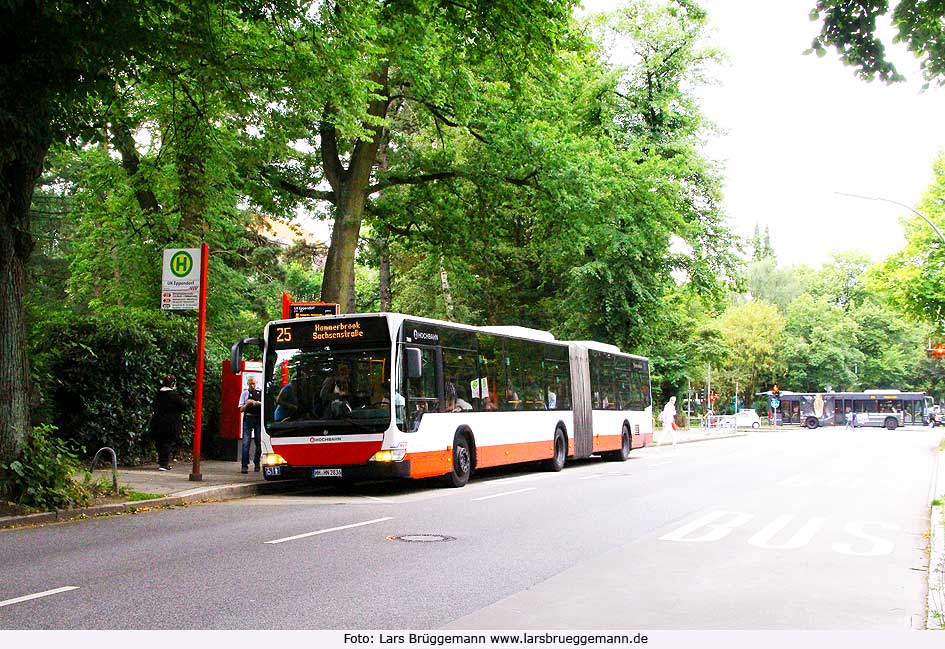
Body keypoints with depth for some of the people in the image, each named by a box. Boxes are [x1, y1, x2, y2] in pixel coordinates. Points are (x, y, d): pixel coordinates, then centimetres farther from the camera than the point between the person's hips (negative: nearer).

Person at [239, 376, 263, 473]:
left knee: (259, 442, 5)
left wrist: (259, 403, -12)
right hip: (248, 419, -1)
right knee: (246, 442, -9)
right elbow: (241, 409, 7)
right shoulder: (244, 394, 8)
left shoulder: (261, 393, 8)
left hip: (258, 419, 1)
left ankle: (256, 463, 20)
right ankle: (244, 466, -11)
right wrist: (247, 404, -12)